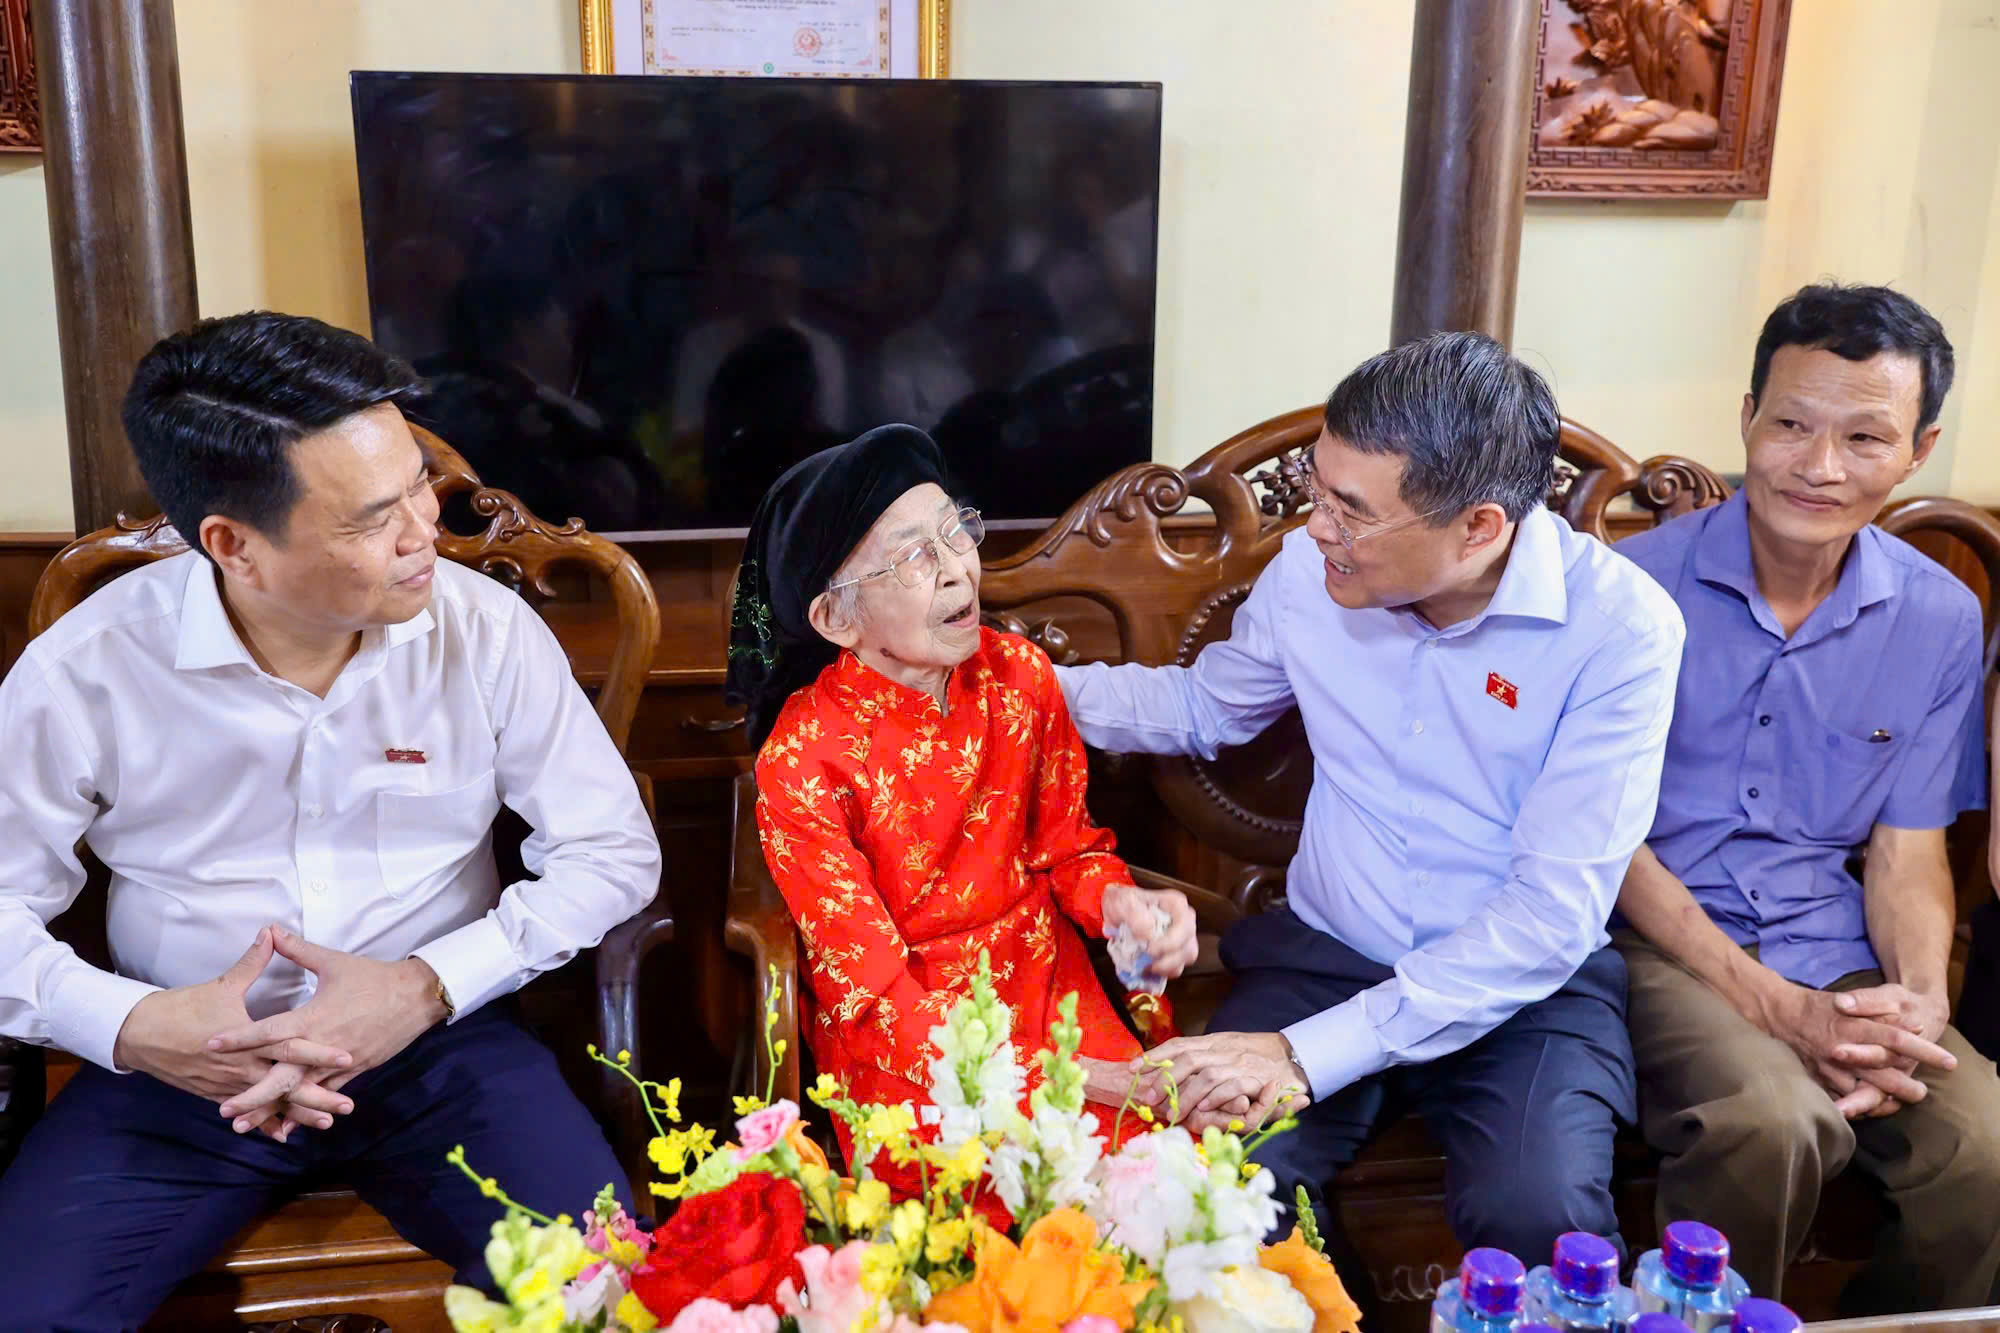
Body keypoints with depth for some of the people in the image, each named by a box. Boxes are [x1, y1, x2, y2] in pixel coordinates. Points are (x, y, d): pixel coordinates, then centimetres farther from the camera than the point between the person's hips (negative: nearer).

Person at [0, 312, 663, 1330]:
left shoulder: (487, 629, -9)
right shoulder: (82, 673, -8)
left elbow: (614, 853, -4)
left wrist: (427, 985, -16)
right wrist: (132, 1027, -18)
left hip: (436, 1041, 0)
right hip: (182, 1060, 1)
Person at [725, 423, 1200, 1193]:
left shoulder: (1019, 674, -4)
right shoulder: (802, 760, -18)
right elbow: (875, 997, -16)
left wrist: (1116, 900, -16)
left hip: (1044, 981, 4)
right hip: (900, 1038, -4)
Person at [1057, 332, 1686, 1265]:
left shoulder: (1620, 627, -17)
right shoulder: (1309, 571, -4)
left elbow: (1554, 909, -21)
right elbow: (1205, 706, 17)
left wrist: (1313, 1052, -27)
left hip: (1529, 984, -2)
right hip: (1324, 953, 3)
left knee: (1541, 1218, -31)